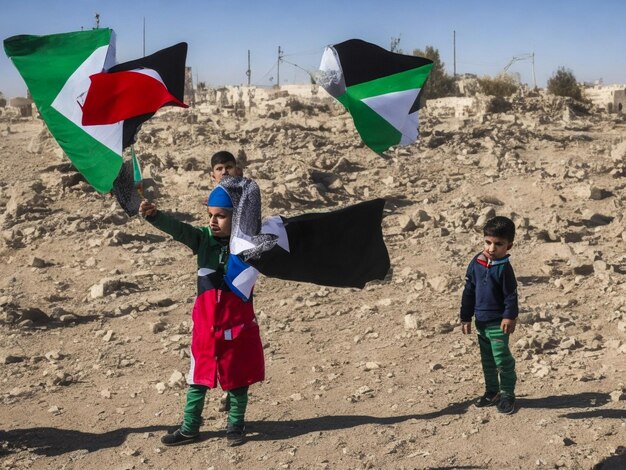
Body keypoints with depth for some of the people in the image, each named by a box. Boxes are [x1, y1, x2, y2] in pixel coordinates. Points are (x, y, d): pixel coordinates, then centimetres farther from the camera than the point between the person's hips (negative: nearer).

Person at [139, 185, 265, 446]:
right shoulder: (203, 238, -5)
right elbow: (176, 229, -18)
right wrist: (154, 215, -35)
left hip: (237, 322, -2)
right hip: (206, 320, 2)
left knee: (237, 375, 12)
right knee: (199, 375, 12)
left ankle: (236, 424, 28)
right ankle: (189, 427, 23)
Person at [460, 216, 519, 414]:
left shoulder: (504, 268, -15)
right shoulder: (476, 263, 0)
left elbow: (511, 295, -11)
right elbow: (469, 291, 6)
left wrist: (509, 317, -18)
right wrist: (466, 318, 7)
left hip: (498, 322, -6)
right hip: (481, 321, 6)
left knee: (502, 359, -2)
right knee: (487, 359, 16)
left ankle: (507, 394, 14)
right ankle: (492, 392, 29)